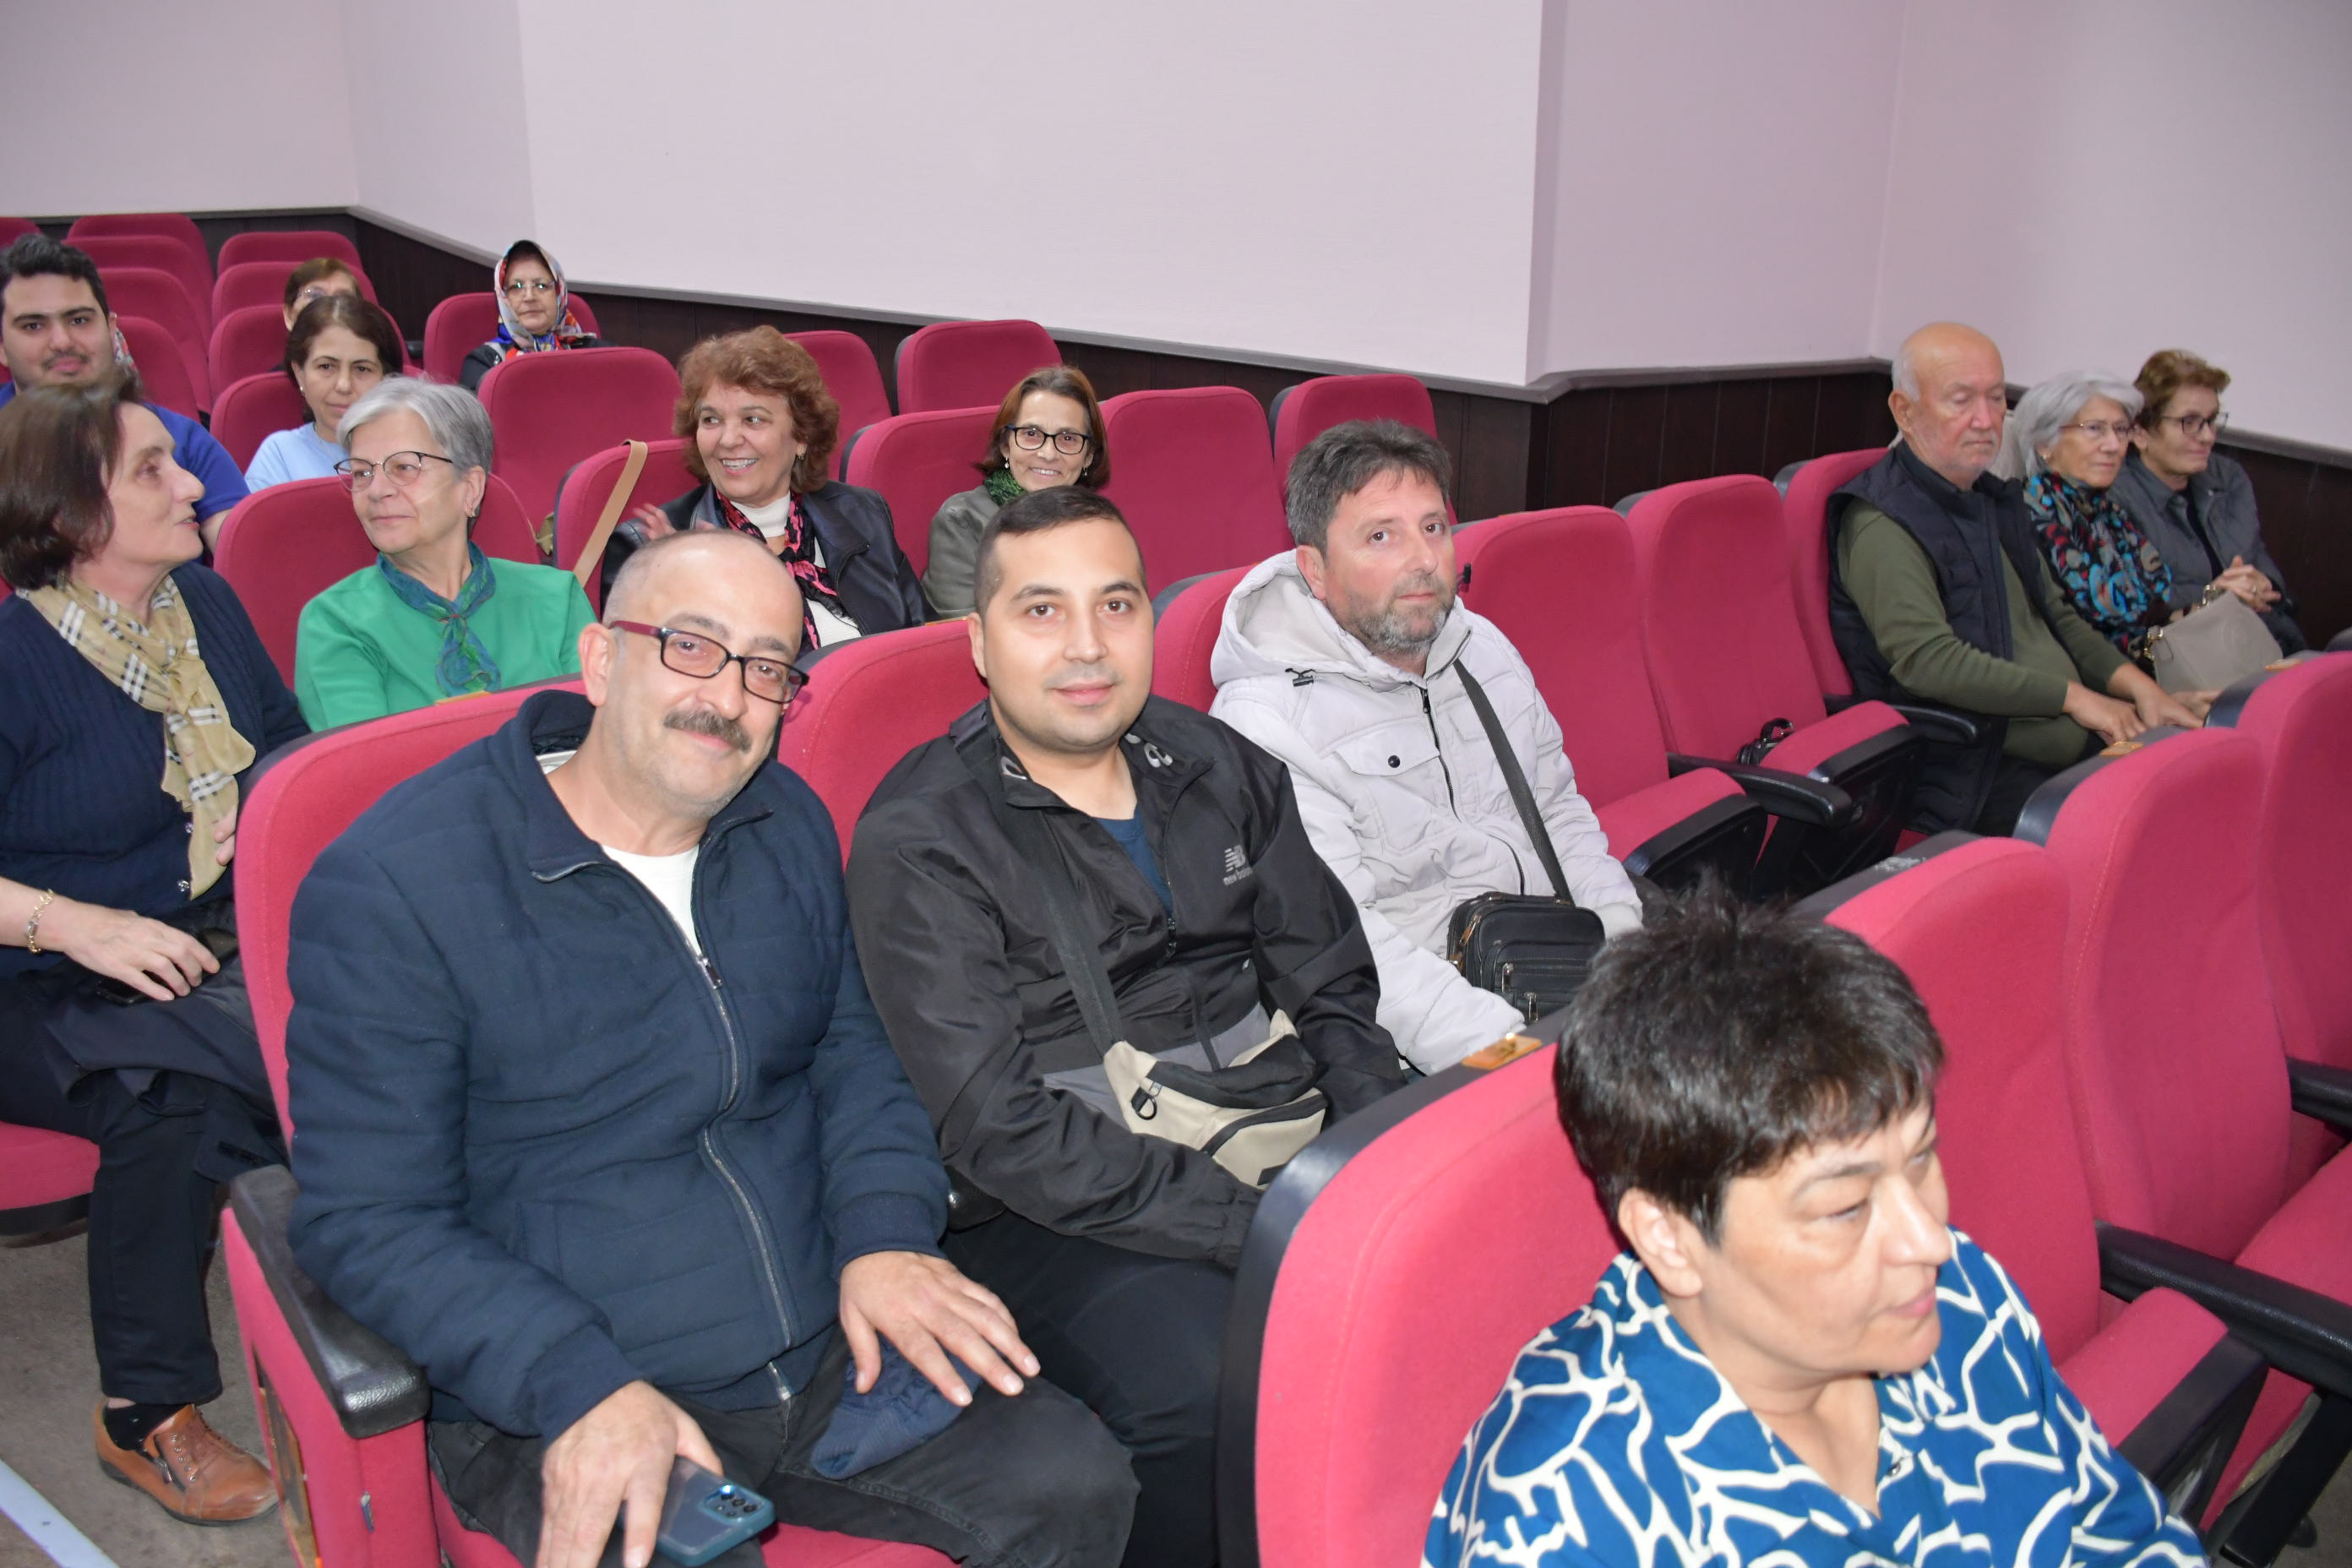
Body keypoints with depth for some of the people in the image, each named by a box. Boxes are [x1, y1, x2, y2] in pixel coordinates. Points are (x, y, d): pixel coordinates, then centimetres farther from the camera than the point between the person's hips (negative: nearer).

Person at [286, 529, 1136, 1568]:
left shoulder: (789, 825, 8)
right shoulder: (393, 884, -11)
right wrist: (584, 1385, -24)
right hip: (555, 1411, -4)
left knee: (1076, 1485, -11)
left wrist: (884, 1231, -4)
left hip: (833, 1353, 5)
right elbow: (366, 1219, -12)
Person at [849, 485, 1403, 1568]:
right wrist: (1263, 1229, -20)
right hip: (1065, 1219, -5)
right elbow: (1001, 1130, -14)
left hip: (1280, 1151, 6)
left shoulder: (1219, 768, 11)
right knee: (1213, 1395, -33)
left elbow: (1333, 991, 13)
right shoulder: (919, 841, -7)